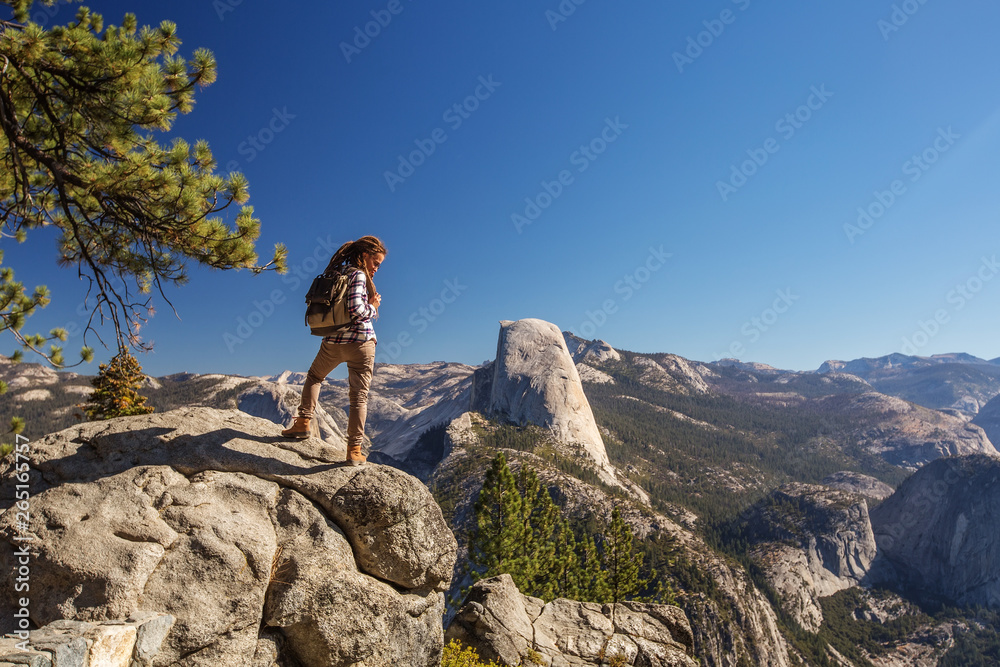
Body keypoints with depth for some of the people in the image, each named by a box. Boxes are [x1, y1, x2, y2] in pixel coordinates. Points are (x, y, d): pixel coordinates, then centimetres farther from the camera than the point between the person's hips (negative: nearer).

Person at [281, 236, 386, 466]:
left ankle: (304, 421, 25)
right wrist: (372, 308, -3)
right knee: (359, 396, 2)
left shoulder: (336, 272, 12)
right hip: (360, 342, -5)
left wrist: (369, 302, 6)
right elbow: (356, 309, -24)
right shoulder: (358, 275, -9)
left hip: (332, 341, 6)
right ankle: (354, 450, 4)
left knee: (314, 376, 32)